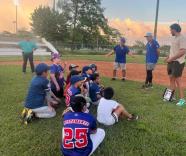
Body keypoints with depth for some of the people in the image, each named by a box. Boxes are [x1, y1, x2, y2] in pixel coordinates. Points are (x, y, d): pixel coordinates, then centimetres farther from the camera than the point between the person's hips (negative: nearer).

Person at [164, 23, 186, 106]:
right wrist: (168, 57, 8)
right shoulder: (174, 38, 15)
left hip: (178, 62, -9)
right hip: (171, 62, 9)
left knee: (178, 80, -8)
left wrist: (171, 59, -20)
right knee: (171, 79, 13)